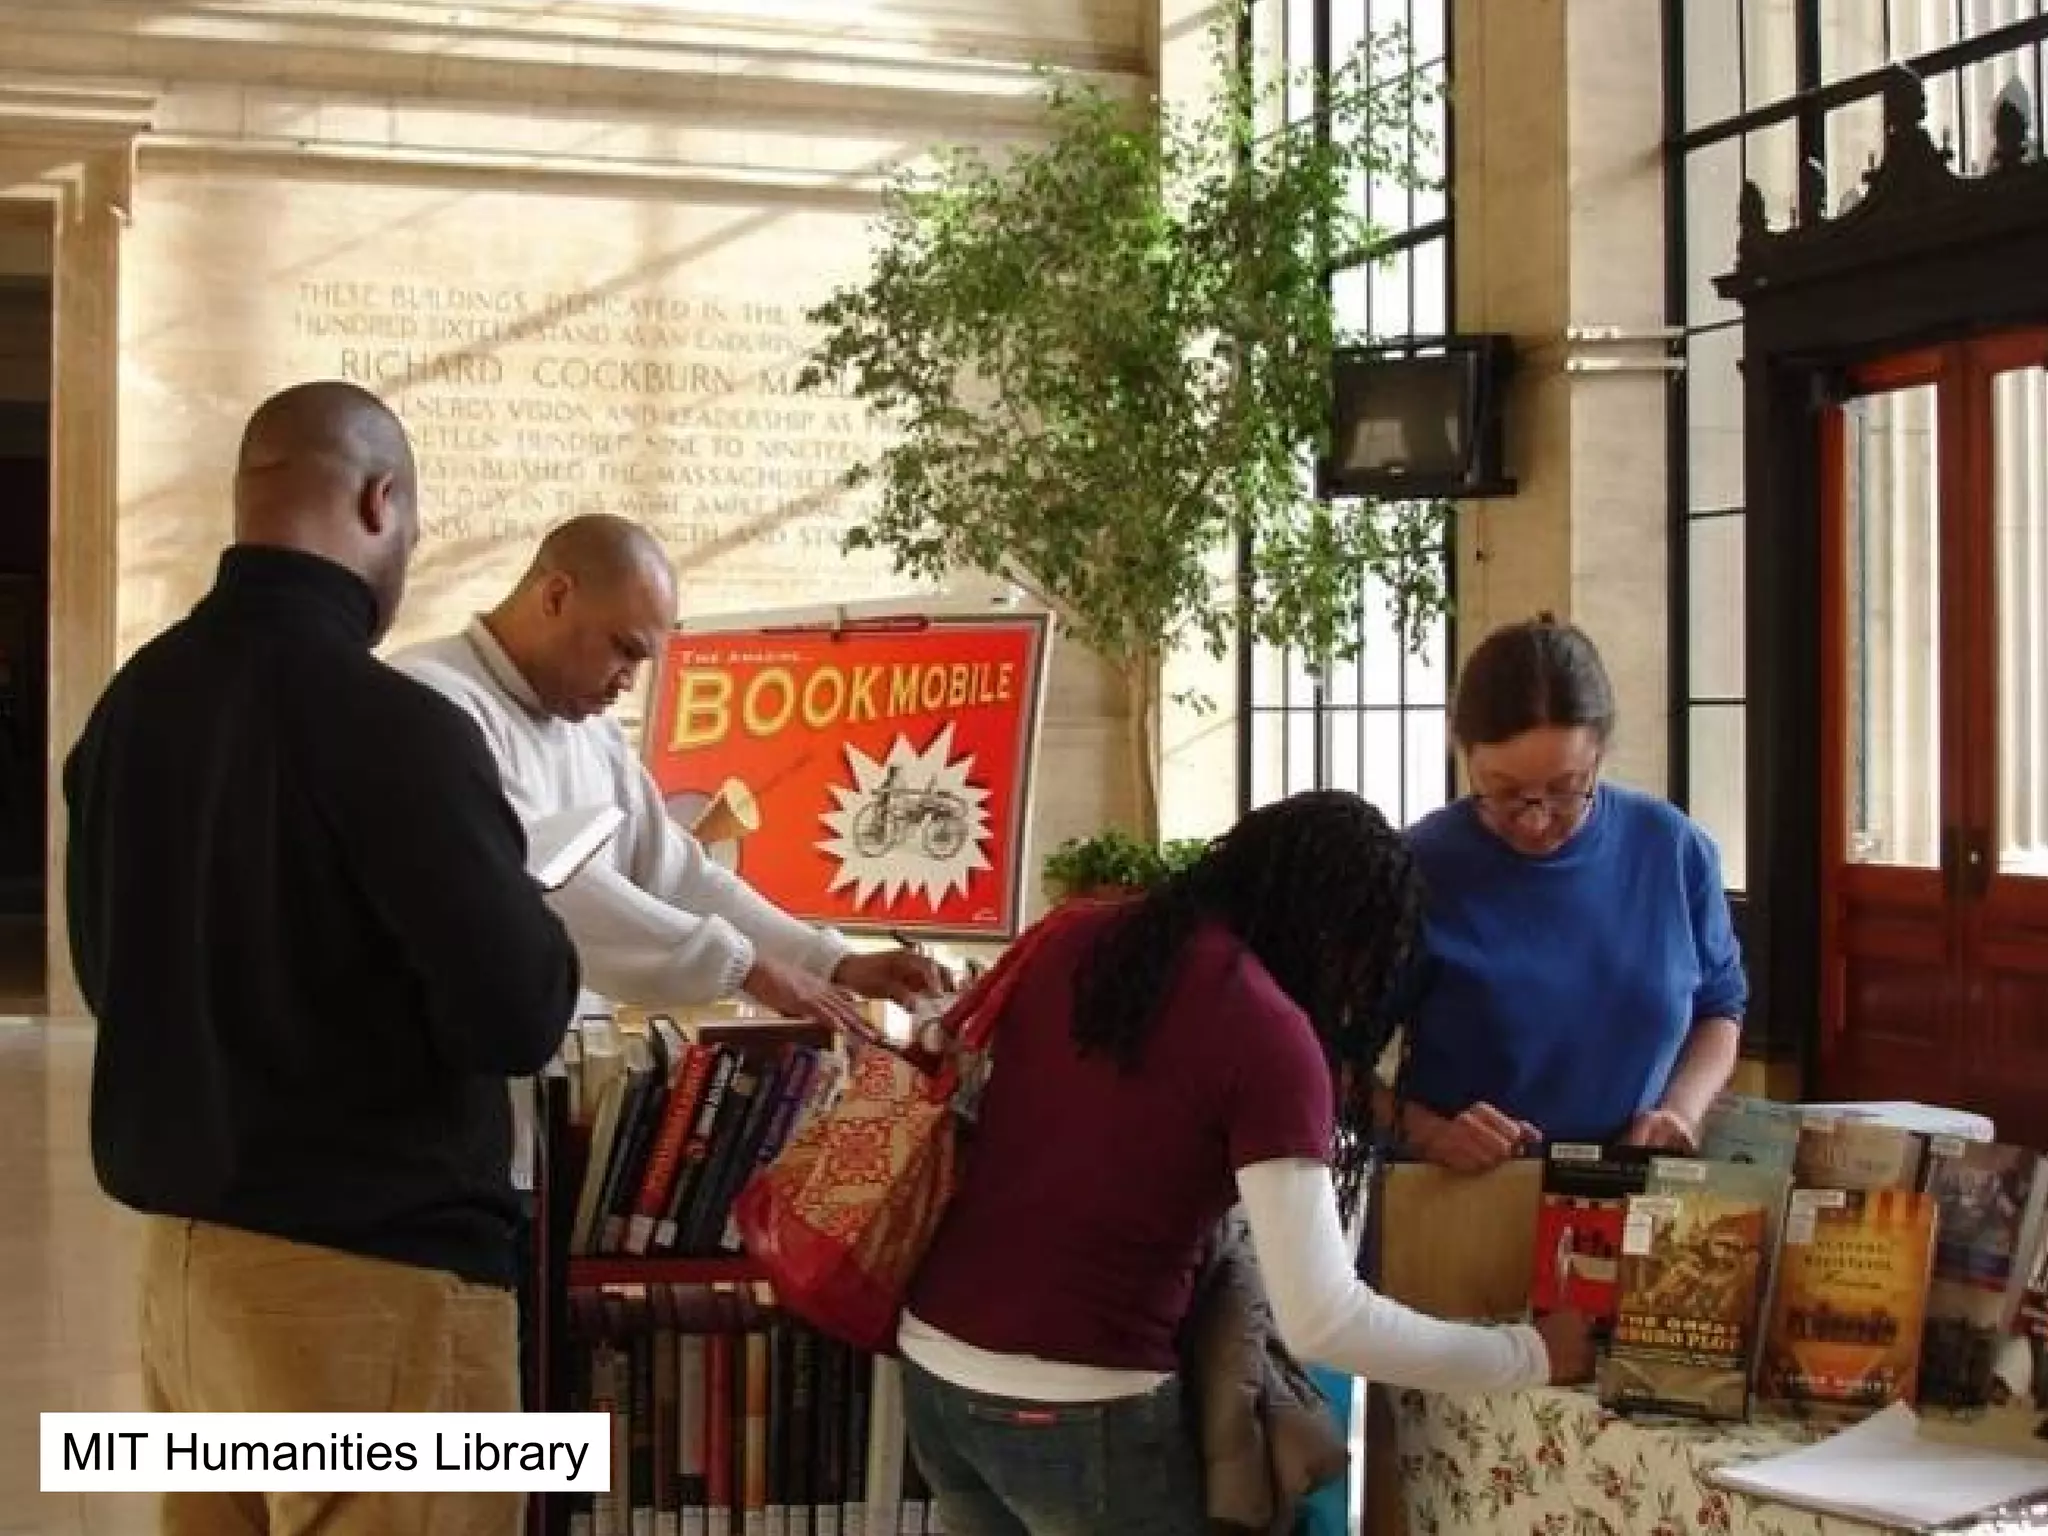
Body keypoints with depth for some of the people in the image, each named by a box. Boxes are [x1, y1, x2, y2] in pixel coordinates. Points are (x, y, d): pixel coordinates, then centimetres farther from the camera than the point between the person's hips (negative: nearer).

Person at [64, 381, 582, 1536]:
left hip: (184, 1242, 8)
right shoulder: (392, 723, -19)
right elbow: (522, 1017, -20)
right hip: (371, 1264, -8)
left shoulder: (130, 705, 4)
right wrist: (533, 925, 0)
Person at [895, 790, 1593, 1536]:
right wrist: (1531, 1355, -8)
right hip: (1074, 1409, -6)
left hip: (931, 1361, 6)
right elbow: (1319, 1322, -18)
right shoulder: (1268, 1034, -14)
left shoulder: (1070, 938, 3)